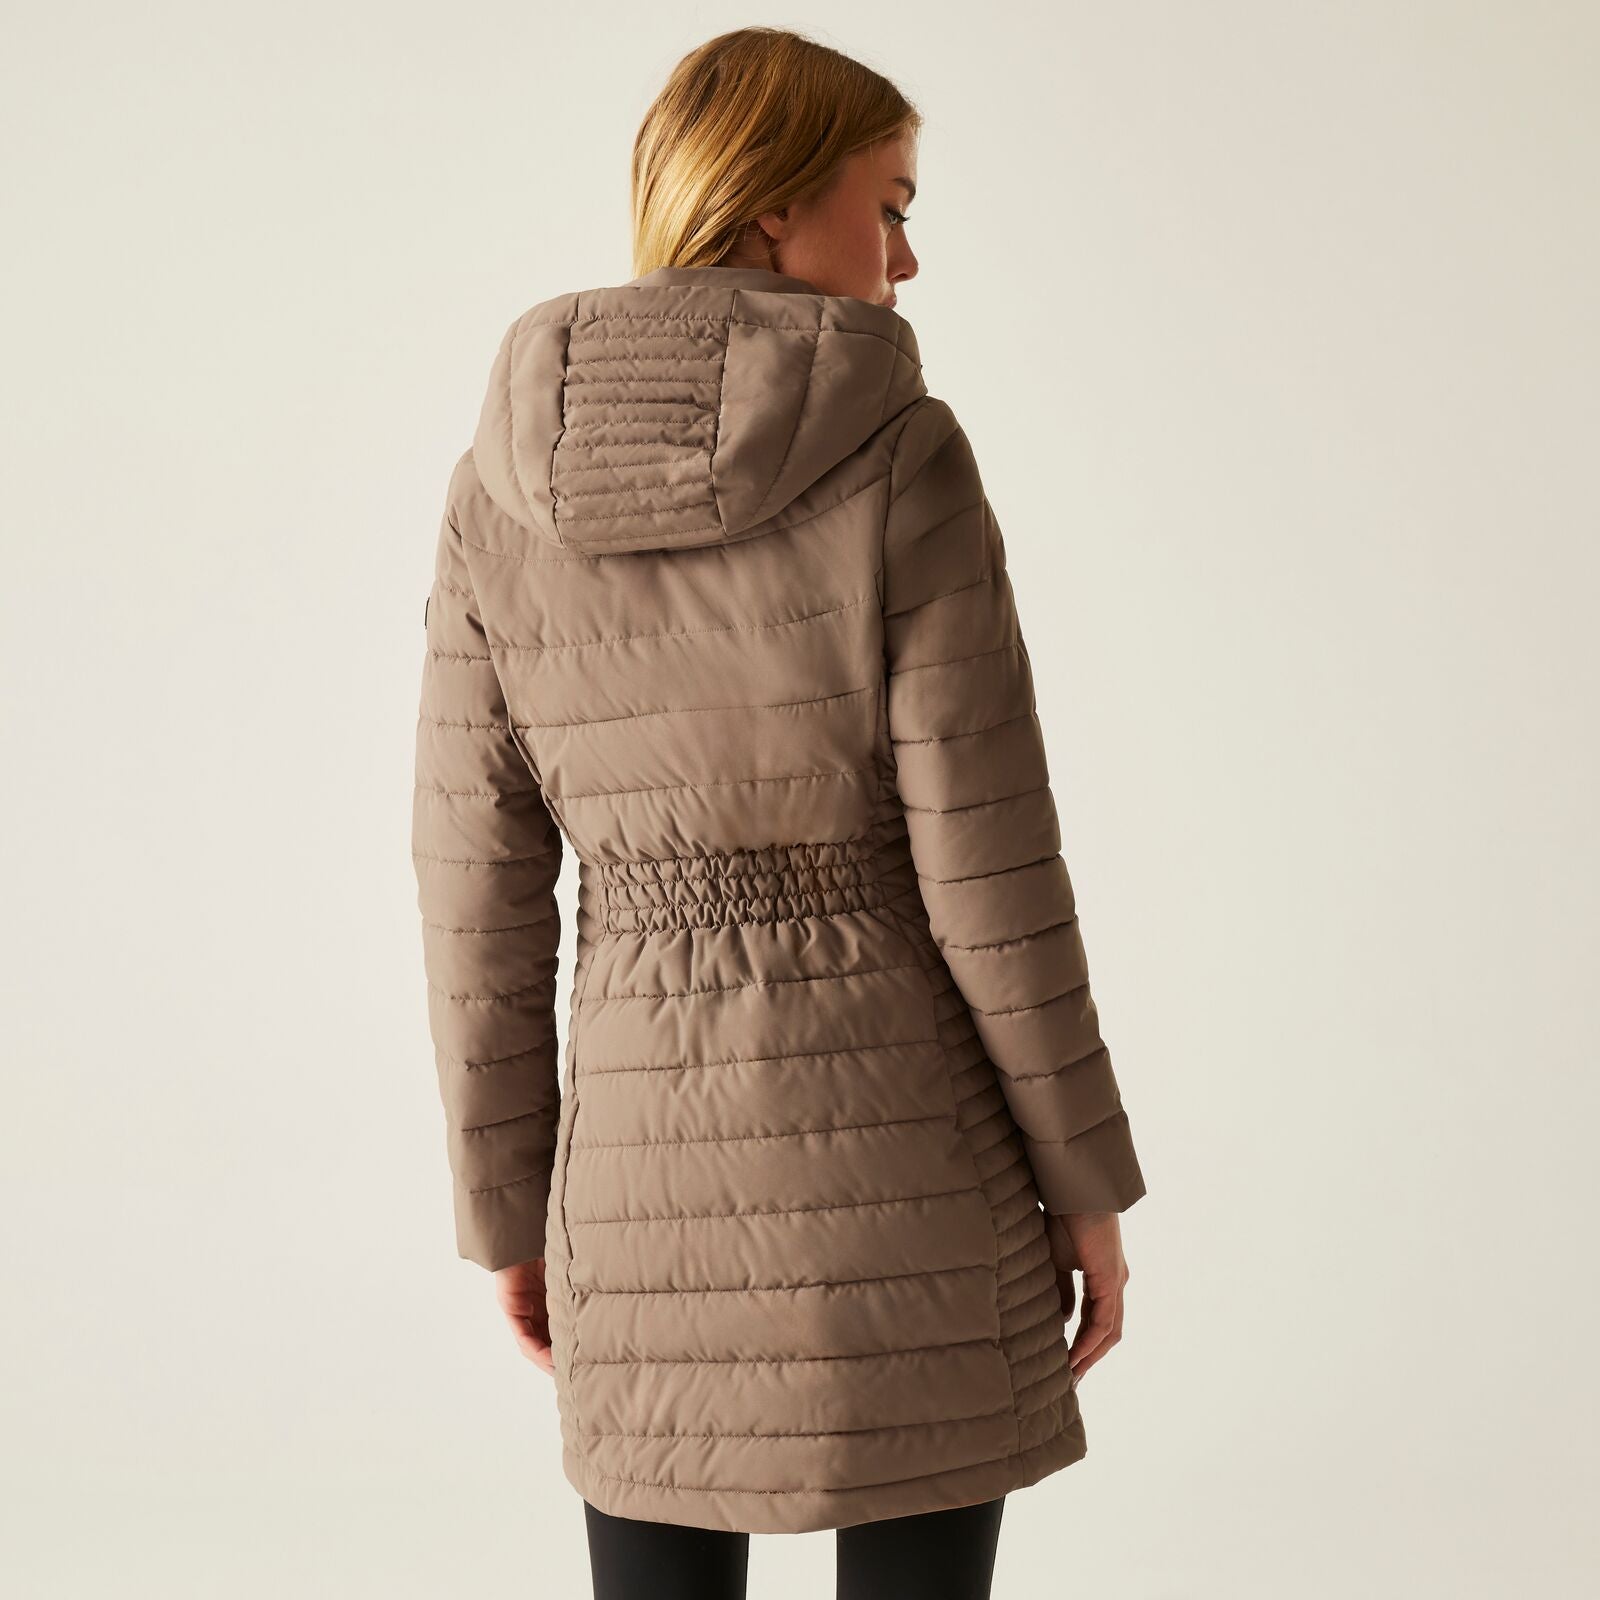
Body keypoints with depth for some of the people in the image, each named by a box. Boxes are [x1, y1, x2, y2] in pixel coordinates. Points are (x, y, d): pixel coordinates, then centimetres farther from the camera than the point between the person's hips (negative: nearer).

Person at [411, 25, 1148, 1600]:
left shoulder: (507, 478, -1)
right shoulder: (900, 453, -12)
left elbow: (480, 889, 1)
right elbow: (986, 861, -13)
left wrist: (507, 1206, 12)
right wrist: (1088, 1182, -2)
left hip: (650, 1149, 3)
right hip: (906, 1152, -3)